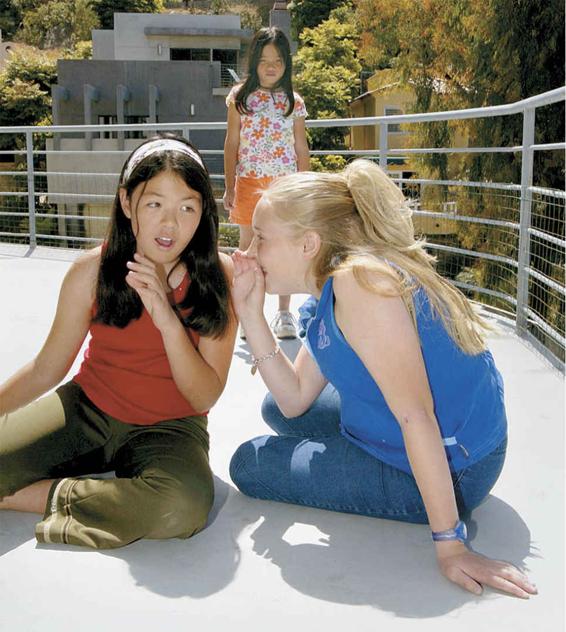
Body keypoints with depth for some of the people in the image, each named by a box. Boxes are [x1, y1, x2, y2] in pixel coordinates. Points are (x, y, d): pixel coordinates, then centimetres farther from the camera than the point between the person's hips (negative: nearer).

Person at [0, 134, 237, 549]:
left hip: (169, 427, 1)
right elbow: (47, 369, 1)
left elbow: (206, 397, -13)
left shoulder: (219, 277, -13)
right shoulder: (93, 270, -10)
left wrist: (168, 320, -27)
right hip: (86, 408, 0)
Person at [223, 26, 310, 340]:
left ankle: (284, 313, 16)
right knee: (248, 247, 7)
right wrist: (229, 187, 0)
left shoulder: (293, 101, 4)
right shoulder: (240, 97, 2)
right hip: (249, 182, 0)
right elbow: (232, 143, 4)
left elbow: (301, 148, 7)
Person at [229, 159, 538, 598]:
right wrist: (250, 313, -3)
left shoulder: (359, 279, -26)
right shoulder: (329, 291, 4)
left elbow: (415, 414, -30)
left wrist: (449, 543, -28)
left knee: (248, 465, 2)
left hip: (449, 465, -10)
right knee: (276, 410, 23)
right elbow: (295, 400, 3)